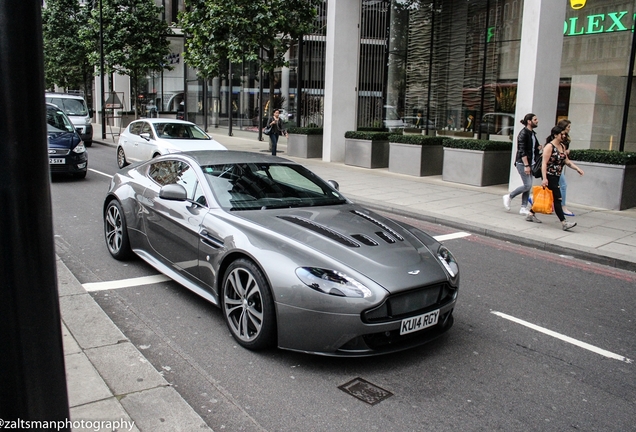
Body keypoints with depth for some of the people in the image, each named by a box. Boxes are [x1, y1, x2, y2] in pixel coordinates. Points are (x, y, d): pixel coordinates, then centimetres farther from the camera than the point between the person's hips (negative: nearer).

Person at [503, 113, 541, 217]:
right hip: (522, 163, -9)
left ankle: (523, 208, 10)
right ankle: (509, 197, 7)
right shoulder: (523, 133, -13)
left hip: (529, 163, 9)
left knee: (528, 186, 6)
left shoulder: (532, 133, 14)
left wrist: (539, 147, 5)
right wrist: (526, 165, -23)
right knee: (527, 185, -11)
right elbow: (522, 151, -19)